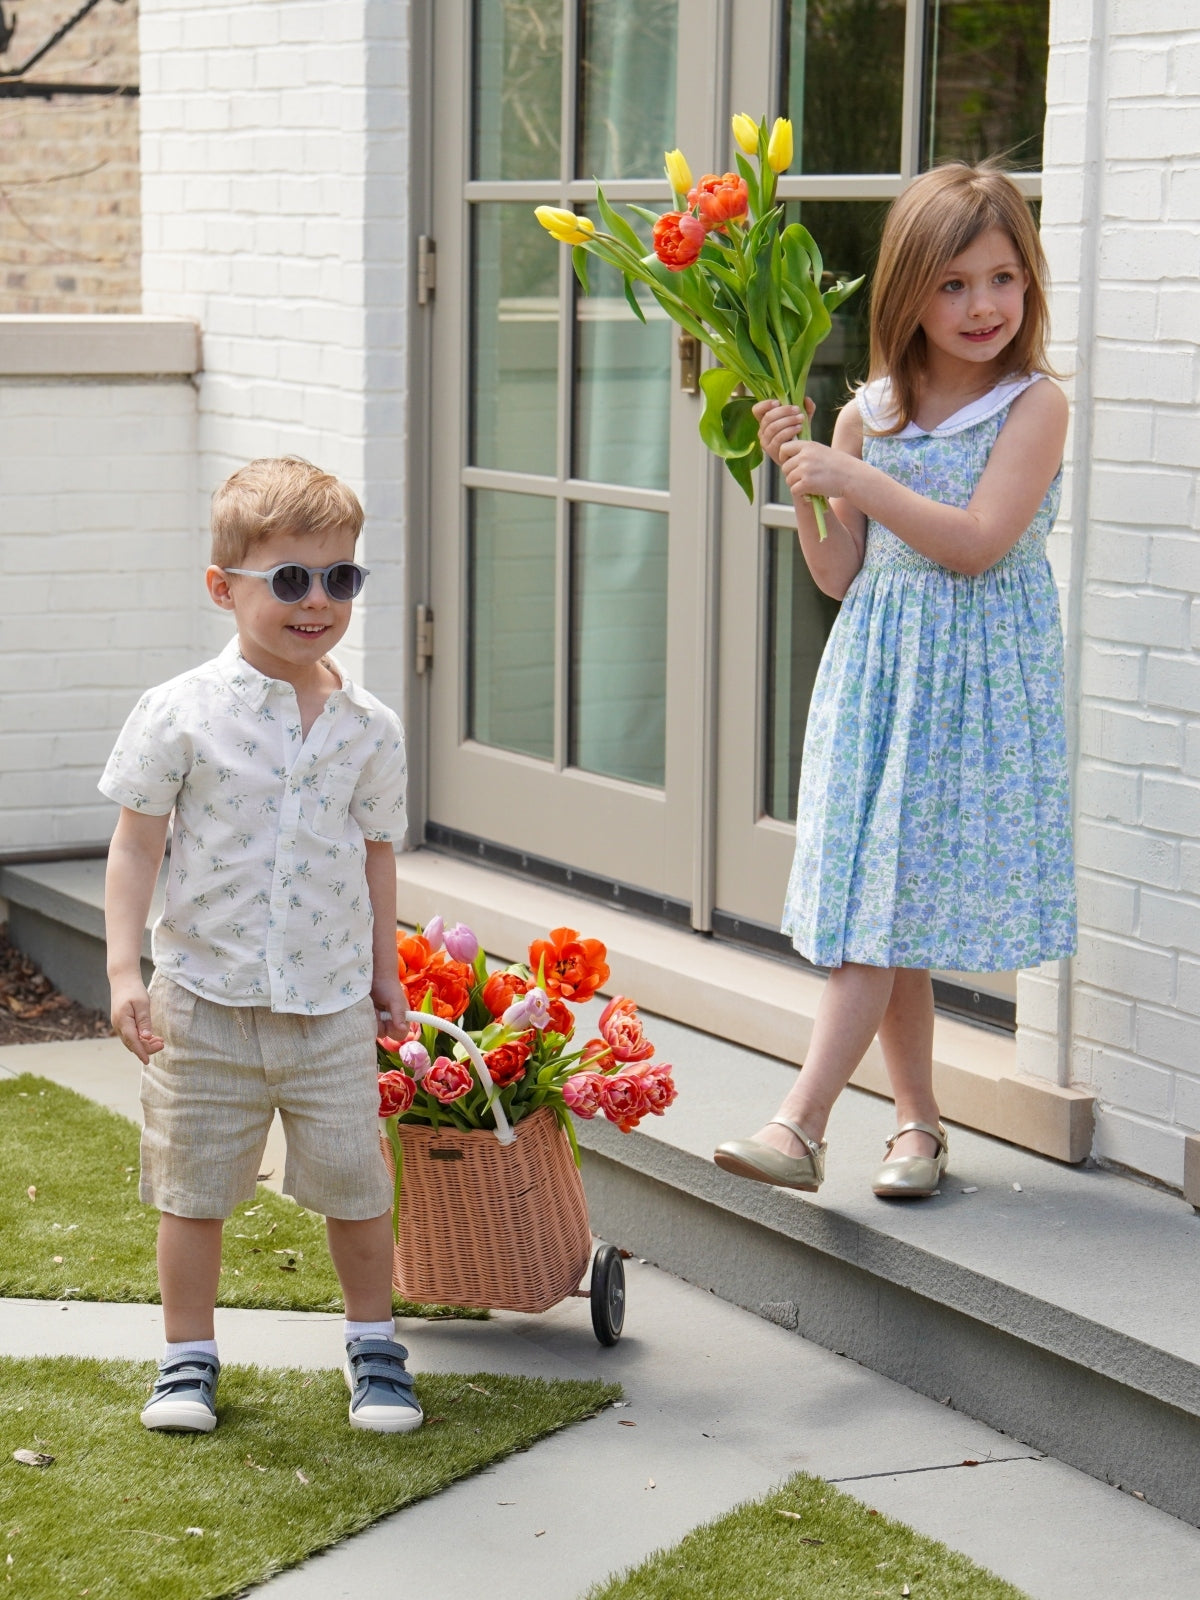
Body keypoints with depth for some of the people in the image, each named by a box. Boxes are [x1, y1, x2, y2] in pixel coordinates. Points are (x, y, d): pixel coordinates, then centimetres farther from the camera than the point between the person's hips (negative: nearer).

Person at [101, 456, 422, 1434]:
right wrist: (124, 968, -11)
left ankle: (374, 1344, 27)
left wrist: (385, 971, 16)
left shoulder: (370, 728, 0)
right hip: (205, 1001, -2)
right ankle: (189, 1356, 24)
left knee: (355, 1183, 8)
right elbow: (136, 845, -5)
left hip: (333, 1002, 2)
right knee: (193, 1188, 8)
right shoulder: (182, 714, -9)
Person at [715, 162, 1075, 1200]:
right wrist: (800, 481, -5)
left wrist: (858, 481, -17)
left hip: (977, 677, -5)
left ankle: (800, 1125, -14)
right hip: (878, 670, 5)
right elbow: (841, 576, 9)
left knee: (896, 897, -10)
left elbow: (978, 540, -16)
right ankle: (918, 1121, 18)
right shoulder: (868, 416, 6)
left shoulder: (1035, 405, -6)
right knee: (877, 902, 6)